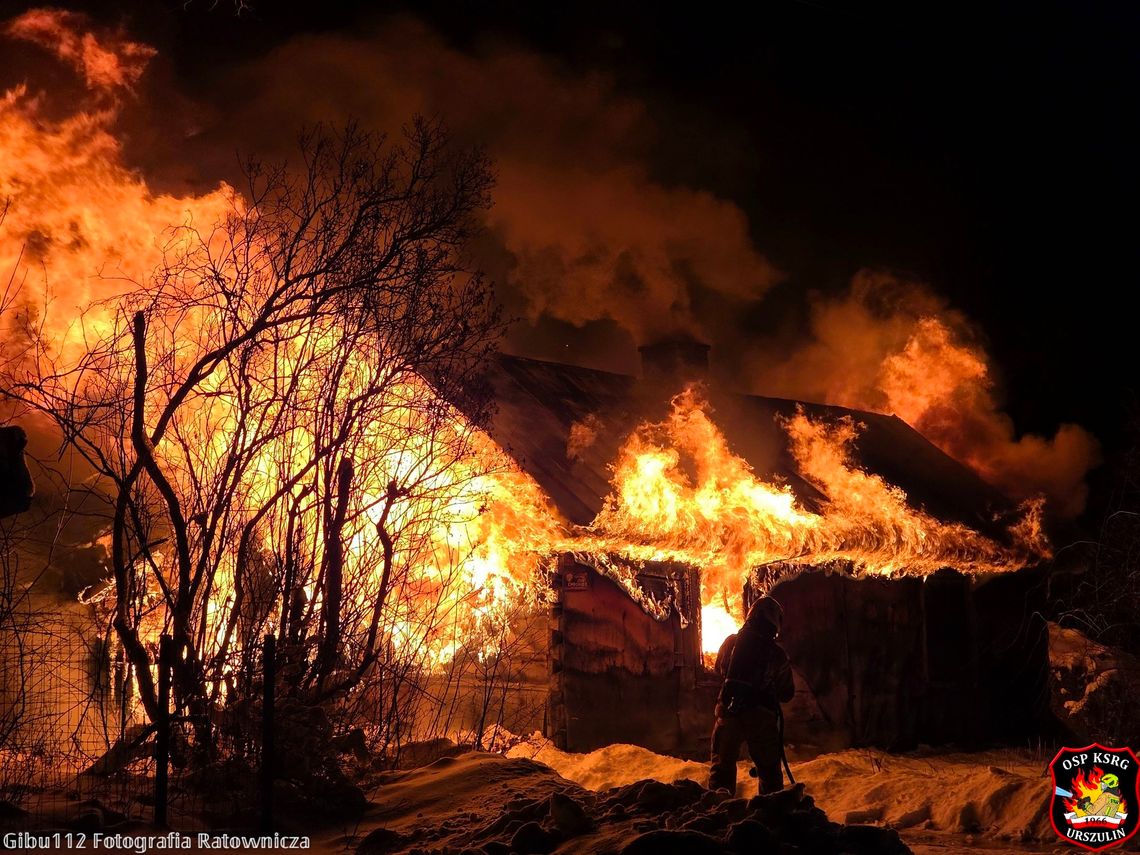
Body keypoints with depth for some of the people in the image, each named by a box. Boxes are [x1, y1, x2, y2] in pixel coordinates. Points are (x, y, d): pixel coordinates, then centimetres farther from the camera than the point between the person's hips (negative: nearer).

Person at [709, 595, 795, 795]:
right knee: (769, 769, 14)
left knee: (722, 765, 11)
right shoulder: (777, 654, -4)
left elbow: (719, 669, 17)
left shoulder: (731, 643, -1)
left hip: (728, 713, 1)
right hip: (762, 717, -1)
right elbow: (787, 694, 5)